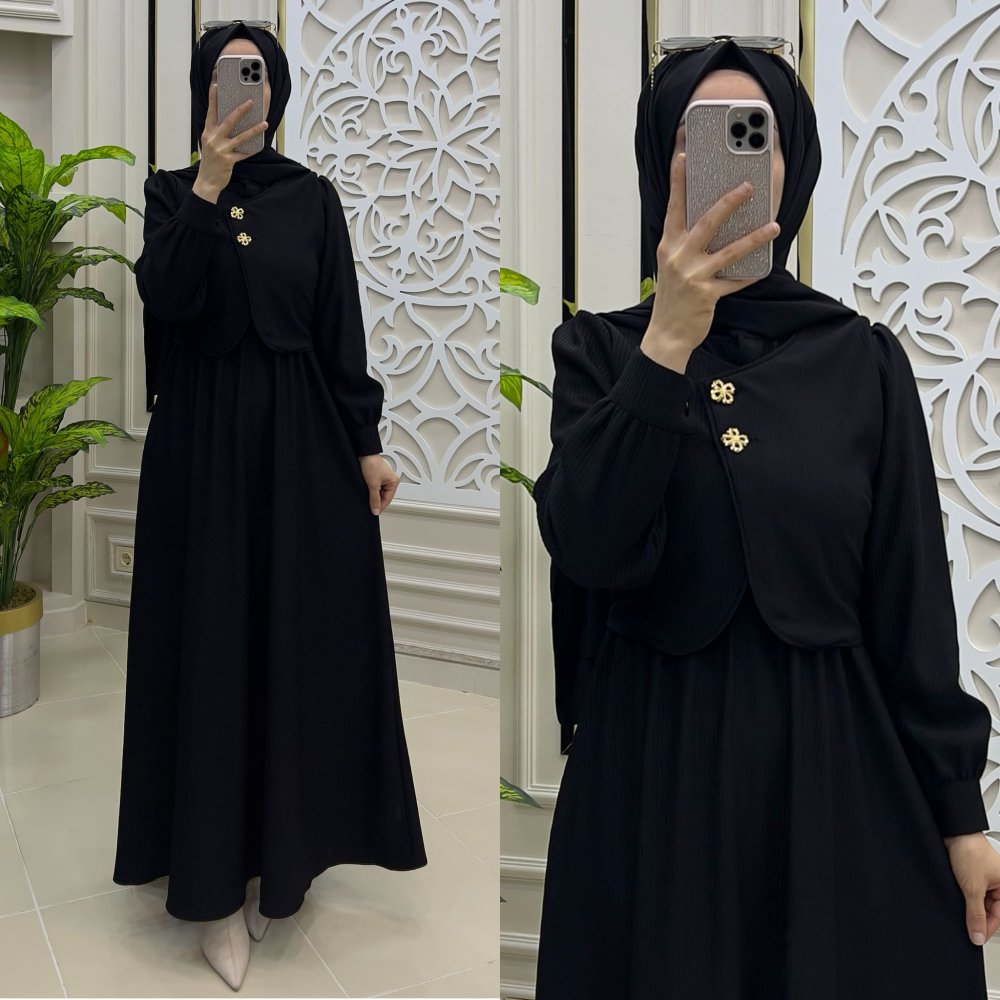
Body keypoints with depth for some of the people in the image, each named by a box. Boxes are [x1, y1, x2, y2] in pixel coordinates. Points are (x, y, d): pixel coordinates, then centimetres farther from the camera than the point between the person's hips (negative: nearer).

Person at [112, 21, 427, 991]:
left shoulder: (312, 196, 8)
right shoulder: (171, 193, 5)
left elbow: (342, 326, 5)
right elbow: (167, 299, -14)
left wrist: (368, 442, -1)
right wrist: (209, 182, -20)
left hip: (301, 435, 2)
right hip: (204, 437, -1)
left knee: (301, 634, 5)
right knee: (214, 638, 1)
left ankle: (280, 845, 24)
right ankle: (217, 872, 12)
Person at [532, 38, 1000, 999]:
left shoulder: (863, 358, 0)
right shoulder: (599, 348, -3)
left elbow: (910, 597, 0)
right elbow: (589, 548, -18)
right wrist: (669, 341, -26)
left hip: (833, 752, 1)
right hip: (654, 757, 0)